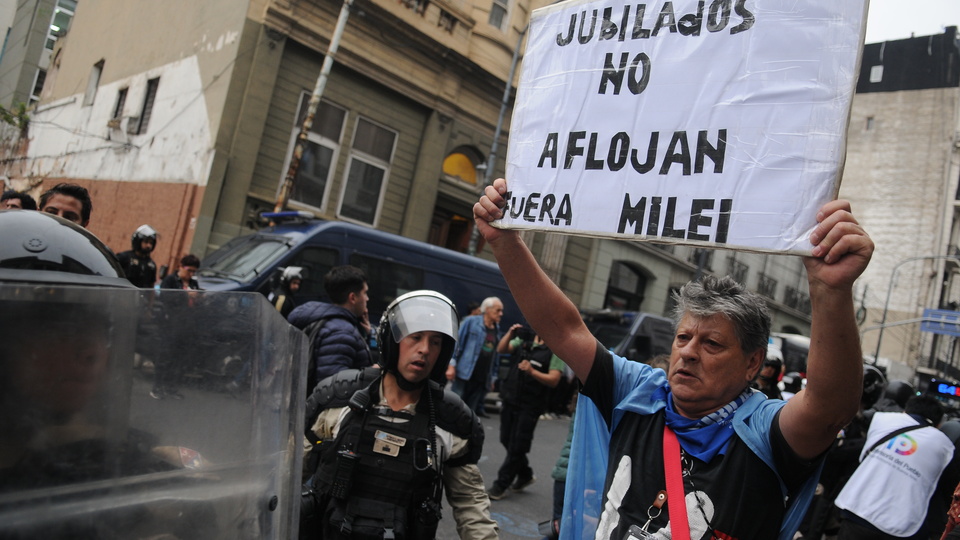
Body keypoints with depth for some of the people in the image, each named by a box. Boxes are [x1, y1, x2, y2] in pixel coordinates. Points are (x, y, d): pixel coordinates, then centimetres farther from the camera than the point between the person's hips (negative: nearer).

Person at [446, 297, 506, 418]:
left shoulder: (497, 330, 11)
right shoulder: (471, 322, -3)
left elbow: (500, 350, 15)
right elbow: (457, 342, -4)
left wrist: (492, 377, 13)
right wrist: (452, 365, -10)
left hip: (481, 379, 5)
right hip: (464, 373, -5)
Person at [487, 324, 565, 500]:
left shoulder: (556, 350, -9)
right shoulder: (525, 338, 6)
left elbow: (554, 380, -15)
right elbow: (501, 350, 3)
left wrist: (532, 371, -27)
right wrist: (510, 335, -14)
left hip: (529, 406, -6)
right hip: (510, 399, 6)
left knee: (516, 447, 2)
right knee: (506, 440, 16)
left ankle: (500, 486, 15)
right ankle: (525, 475, 37)